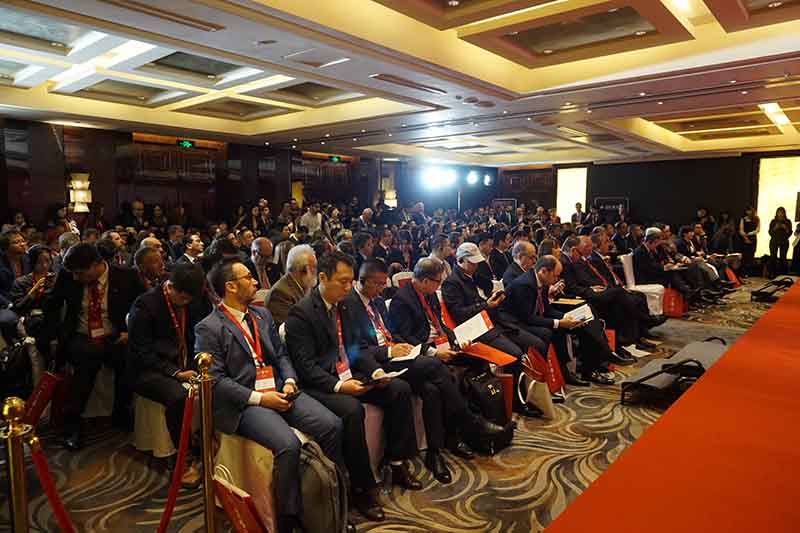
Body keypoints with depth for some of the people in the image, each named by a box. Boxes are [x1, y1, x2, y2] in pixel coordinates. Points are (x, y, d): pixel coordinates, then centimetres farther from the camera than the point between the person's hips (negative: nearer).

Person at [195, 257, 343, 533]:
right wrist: (258, 398, -16)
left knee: (333, 425, -15)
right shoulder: (208, 329, -4)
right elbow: (216, 379, -10)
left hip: (279, 391, 6)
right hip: (244, 404, -6)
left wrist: (289, 381, -2)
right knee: (288, 445, -30)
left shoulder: (262, 315, 16)